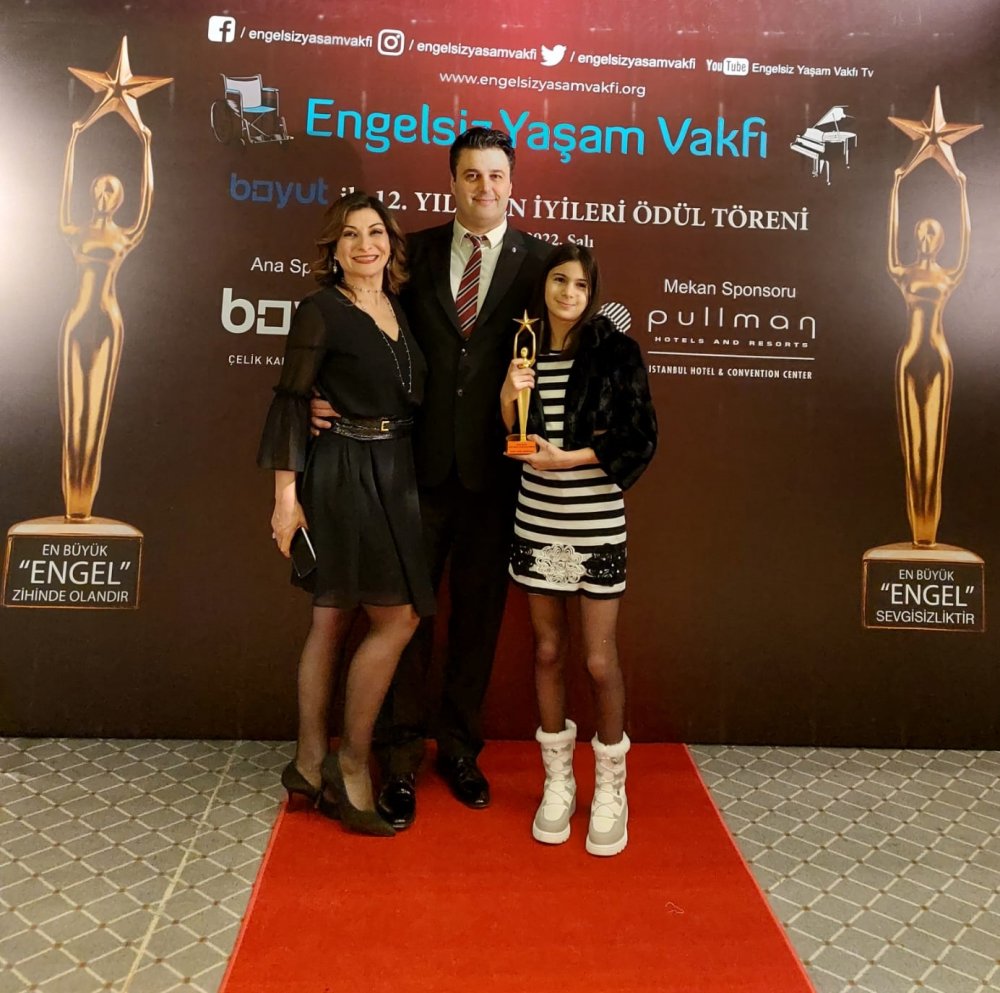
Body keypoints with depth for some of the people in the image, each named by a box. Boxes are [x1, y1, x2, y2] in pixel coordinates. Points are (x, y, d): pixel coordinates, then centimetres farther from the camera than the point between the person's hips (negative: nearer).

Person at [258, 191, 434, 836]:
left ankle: (311, 764, 23)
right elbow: (291, 402, -10)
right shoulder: (321, 312, -6)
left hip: (390, 476, 7)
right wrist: (287, 494, -14)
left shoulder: (399, 309, 14)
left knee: (333, 620, 11)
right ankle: (352, 765, 9)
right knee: (398, 618, -7)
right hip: (343, 475, -7)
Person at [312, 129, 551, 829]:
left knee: (479, 611, 10)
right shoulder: (416, 251, 8)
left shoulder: (537, 260, 4)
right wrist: (326, 396, -8)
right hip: (420, 458, 1)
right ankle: (400, 758, 20)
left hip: (493, 465, 0)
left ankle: (460, 746, 29)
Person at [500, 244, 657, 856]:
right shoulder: (526, 351, 7)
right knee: (548, 649, 11)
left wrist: (566, 458, -14)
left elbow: (638, 440, -7)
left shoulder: (615, 351, -4)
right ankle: (558, 782, 27)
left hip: (596, 523, -3)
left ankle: (611, 789, 21)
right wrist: (509, 398, -10)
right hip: (538, 521, 4)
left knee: (600, 659, 0)